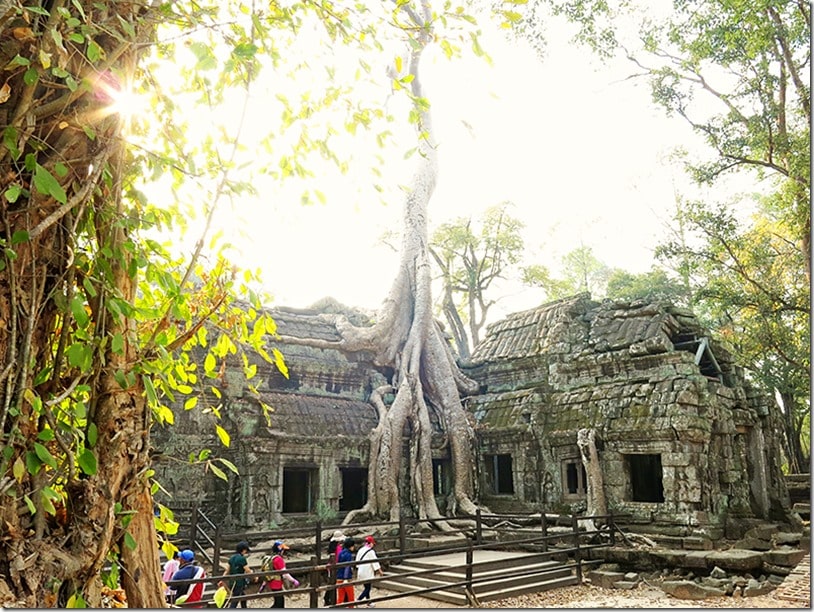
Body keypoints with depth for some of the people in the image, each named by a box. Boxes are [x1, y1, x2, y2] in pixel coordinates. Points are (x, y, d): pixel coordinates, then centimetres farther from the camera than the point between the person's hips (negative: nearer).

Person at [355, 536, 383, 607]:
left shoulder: (360, 550, 8)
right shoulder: (371, 551, -12)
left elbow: (357, 561, 14)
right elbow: (375, 561, -7)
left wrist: (357, 571, 23)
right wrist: (379, 570, 5)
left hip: (360, 572, 8)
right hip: (367, 573, -8)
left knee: (366, 588, 17)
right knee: (367, 588, -1)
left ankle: (369, 603, 25)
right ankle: (358, 601, -12)